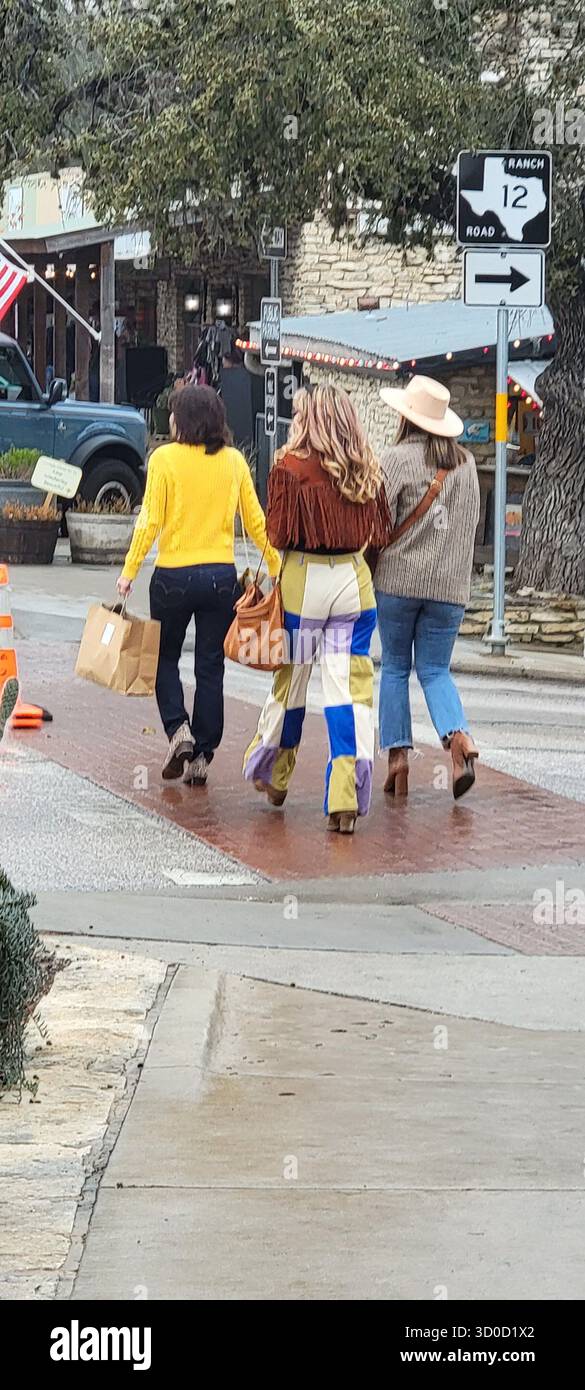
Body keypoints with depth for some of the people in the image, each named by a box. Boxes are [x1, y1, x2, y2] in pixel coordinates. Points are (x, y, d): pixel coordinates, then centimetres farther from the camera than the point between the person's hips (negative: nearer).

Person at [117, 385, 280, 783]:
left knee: (166, 658, 16)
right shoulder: (234, 460, 2)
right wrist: (277, 567, 15)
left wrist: (129, 571, -4)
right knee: (210, 668, 9)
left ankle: (178, 729, -3)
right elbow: (256, 522, 5)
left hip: (174, 574, -3)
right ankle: (201, 756, 10)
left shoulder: (166, 458, -7)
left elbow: (150, 521, -10)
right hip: (222, 575, 3)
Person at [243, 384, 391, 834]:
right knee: (350, 685, -1)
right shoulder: (368, 471, 2)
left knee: (290, 678, 14)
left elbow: (279, 534, -9)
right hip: (354, 579, 2)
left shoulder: (290, 468, -9)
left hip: (304, 579, -2)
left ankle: (273, 776, 33)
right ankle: (346, 800, -9)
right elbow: (381, 531, 8)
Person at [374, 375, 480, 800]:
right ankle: (458, 736, -16)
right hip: (450, 583, 4)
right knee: (435, 670, 9)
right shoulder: (466, 463, 10)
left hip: (399, 578, -4)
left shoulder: (399, 458, -8)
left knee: (394, 667, 8)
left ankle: (398, 754, 3)